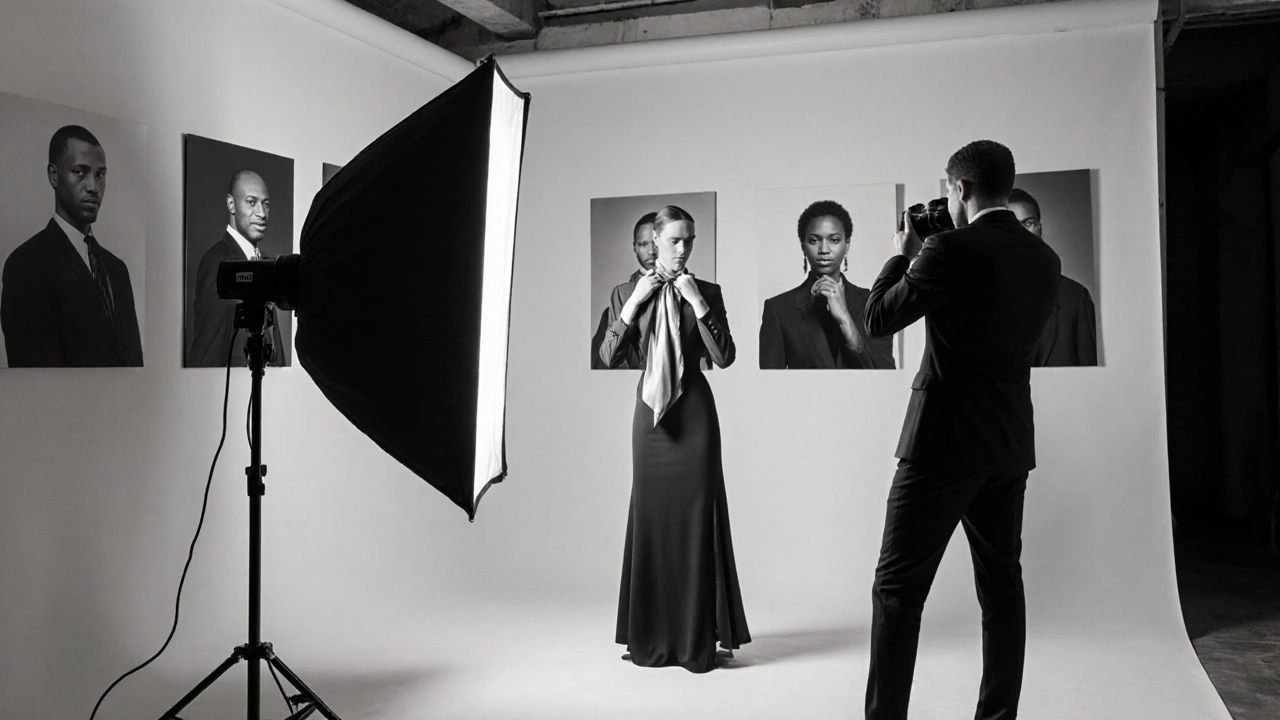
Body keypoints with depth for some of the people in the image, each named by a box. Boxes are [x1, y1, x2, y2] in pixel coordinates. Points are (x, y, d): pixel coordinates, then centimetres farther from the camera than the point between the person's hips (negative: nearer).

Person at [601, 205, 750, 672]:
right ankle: (652, 638, 17)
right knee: (650, 515, 5)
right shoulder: (628, 293, 6)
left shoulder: (706, 293, 3)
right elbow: (609, 358, -1)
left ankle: (699, 638, 10)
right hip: (650, 411, 1)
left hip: (694, 411, -1)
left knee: (697, 516, -1)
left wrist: (697, 303, -13)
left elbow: (724, 357, -7)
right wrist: (633, 303, -9)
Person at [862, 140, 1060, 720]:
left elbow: (879, 319, -6)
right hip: (1009, 446, 7)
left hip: (944, 442, -7)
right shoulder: (1044, 259, 8)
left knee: (897, 589, 0)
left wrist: (903, 255, 9)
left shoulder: (951, 249, -14)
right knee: (1002, 587, 13)